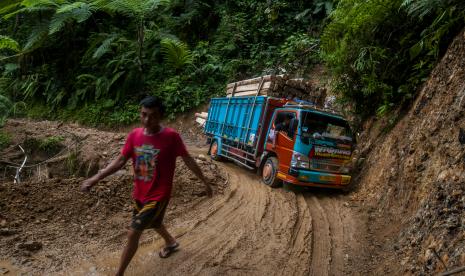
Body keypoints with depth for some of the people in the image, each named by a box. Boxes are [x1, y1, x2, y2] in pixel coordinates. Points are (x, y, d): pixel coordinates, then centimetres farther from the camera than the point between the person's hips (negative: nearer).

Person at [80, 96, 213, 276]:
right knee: (154, 223, 28)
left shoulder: (171, 137, -21)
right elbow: (120, 161, -1)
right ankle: (171, 243, 59)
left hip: (158, 195, -6)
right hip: (139, 193, 6)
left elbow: (188, 160, -10)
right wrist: (96, 178, -10)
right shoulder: (134, 135, -6)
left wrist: (205, 182, -4)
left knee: (133, 234, -6)